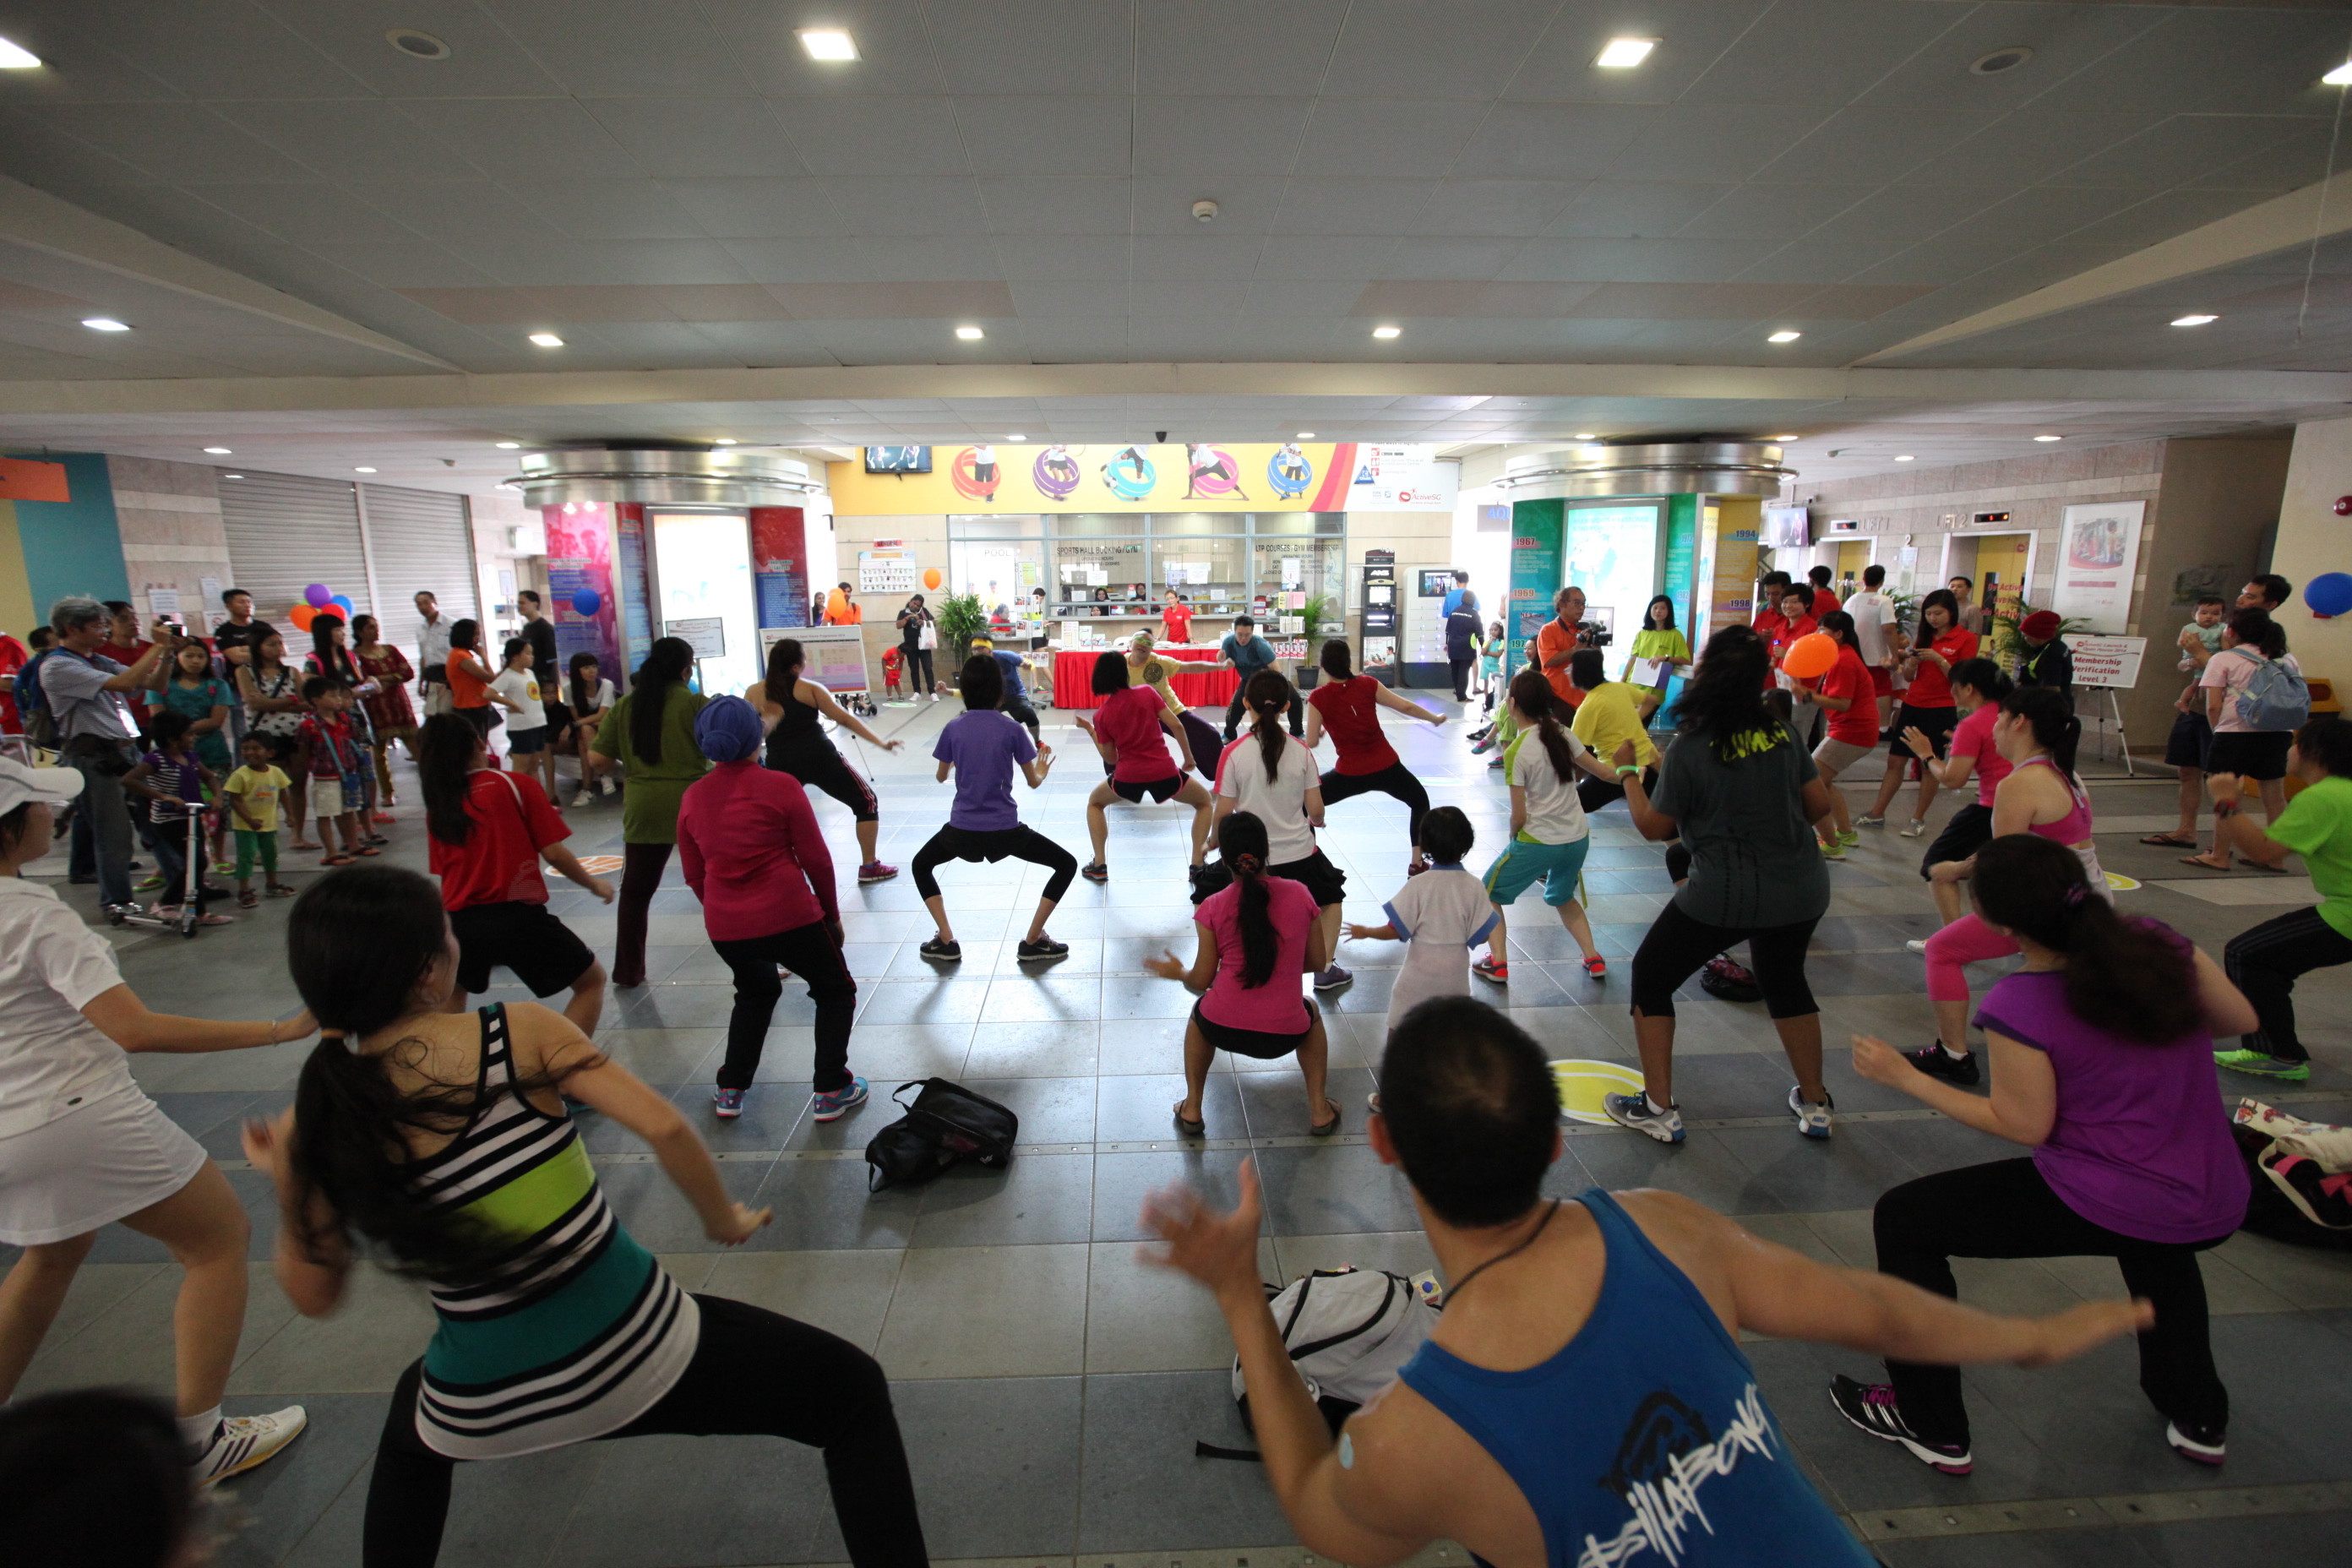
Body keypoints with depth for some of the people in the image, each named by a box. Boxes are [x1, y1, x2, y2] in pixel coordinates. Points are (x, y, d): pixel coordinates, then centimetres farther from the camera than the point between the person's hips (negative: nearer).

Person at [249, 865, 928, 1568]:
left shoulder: (307, 1130, -6)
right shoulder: (519, 1031, -15)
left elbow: (313, 1296, 6)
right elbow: (664, 1127, -21)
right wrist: (724, 1219, -3)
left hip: (484, 1411, 5)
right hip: (637, 1356, -4)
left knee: (411, 1431, 44)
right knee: (855, 1392, 14)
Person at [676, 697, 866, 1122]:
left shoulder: (692, 797, 3)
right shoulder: (780, 786, -10)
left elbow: (695, 876, 11)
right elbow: (816, 860, -6)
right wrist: (832, 914, 7)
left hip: (724, 927, 5)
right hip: (789, 917, -5)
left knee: (755, 994, 32)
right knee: (835, 992, 17)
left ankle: (730, 1091, 33)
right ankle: (831, 1091, 15)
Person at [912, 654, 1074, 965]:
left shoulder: (953, 727, 0)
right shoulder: (1011, 729, -6)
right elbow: (1033, 782, 4)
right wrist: (1042, 770, 27)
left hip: (961, 829, 3)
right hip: (1004, 830, -2)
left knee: (921, 865, 32)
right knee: (1067, 864, 15)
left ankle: (946, 942, 23)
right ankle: (1032, 943, 12)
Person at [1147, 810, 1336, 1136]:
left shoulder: (1213, 907, -5)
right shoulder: (1300, 894, -1)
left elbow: (1202, 981, 1)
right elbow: (1317, 963, 8)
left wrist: (1177, 972, 23)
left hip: (1223, 1029, 0)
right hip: (1284, 1034, 1)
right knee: (1311, 1011, 36)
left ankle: (1192, 1108, 32)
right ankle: (1319, 1109, 29)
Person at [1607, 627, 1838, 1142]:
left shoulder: (1690, 748, -16)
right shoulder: (1781, 731, -1)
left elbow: (1653, 826, -8)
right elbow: (1820, 804, 7)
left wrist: (1627, 773, 4)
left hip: (1725, 894, -6)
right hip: (1802, 890, 6)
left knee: (1650, 976, 13)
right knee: (1786, 982, 29)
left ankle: (1658, 1110, 15)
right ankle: (1815, 1105, 41)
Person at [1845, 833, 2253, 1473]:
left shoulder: (2018, 1006, -24)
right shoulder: (2158, 940, -7)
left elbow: (2026, 1126, -15)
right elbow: (2240, 1019, 8)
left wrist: (1905, 1077, -9)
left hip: (2106, 1208, -7)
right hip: (2216, 1208, 7)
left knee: (1902, 1220, 7)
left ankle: (1930, 1426, 18)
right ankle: (2197, 1416, 52)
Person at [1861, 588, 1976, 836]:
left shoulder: (1966, 639, -4)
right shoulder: (1924, 637, 11)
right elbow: (1909, 677, 10)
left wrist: (1939, 659, -21)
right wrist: (1912, 661, -10)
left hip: (1940, 710, -5)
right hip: (1913, 705, 5)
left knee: (1929, 765, 3)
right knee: (1895, 760, 5)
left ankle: (1918, 819, 12)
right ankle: (1877, 814, 11)